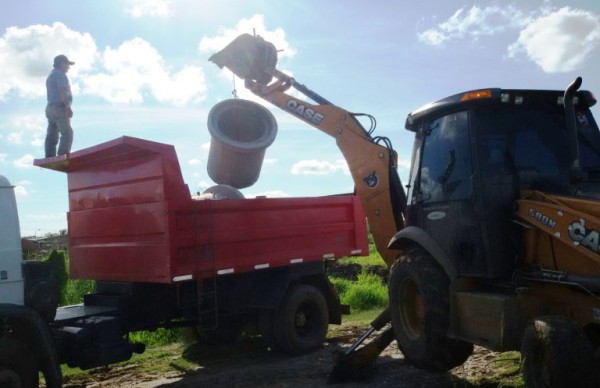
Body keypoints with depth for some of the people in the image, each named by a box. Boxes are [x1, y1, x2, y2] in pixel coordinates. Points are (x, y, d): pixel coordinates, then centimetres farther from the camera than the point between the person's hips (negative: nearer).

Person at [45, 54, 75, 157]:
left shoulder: (50, 76, 26)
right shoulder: (60, 74, -4)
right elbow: (62, 91, -18)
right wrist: (68, 106, -25)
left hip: (50, 107, 10)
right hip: (59, 107, -10)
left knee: (52, 136, 4)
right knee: (67, 132, -18)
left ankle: (50, 159, 0)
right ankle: (63, 156, -30)